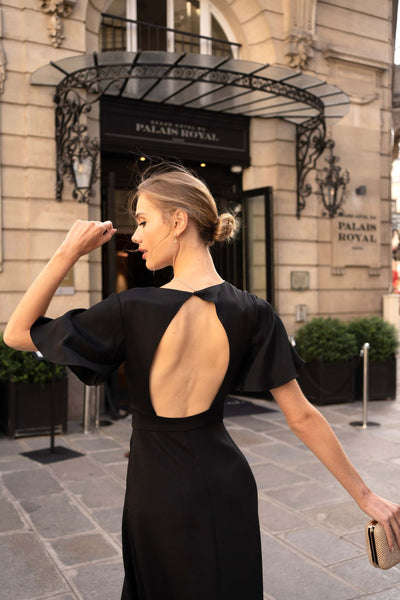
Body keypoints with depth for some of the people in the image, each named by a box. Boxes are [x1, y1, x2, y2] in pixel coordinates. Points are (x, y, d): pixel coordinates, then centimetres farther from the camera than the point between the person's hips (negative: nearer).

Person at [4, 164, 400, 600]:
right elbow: (302, 417, -9)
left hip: (159, 493, -3)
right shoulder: (252, 313, -12)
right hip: (227, 486, 3)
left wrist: (68, 253, -13)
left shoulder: (134, 309, -21)